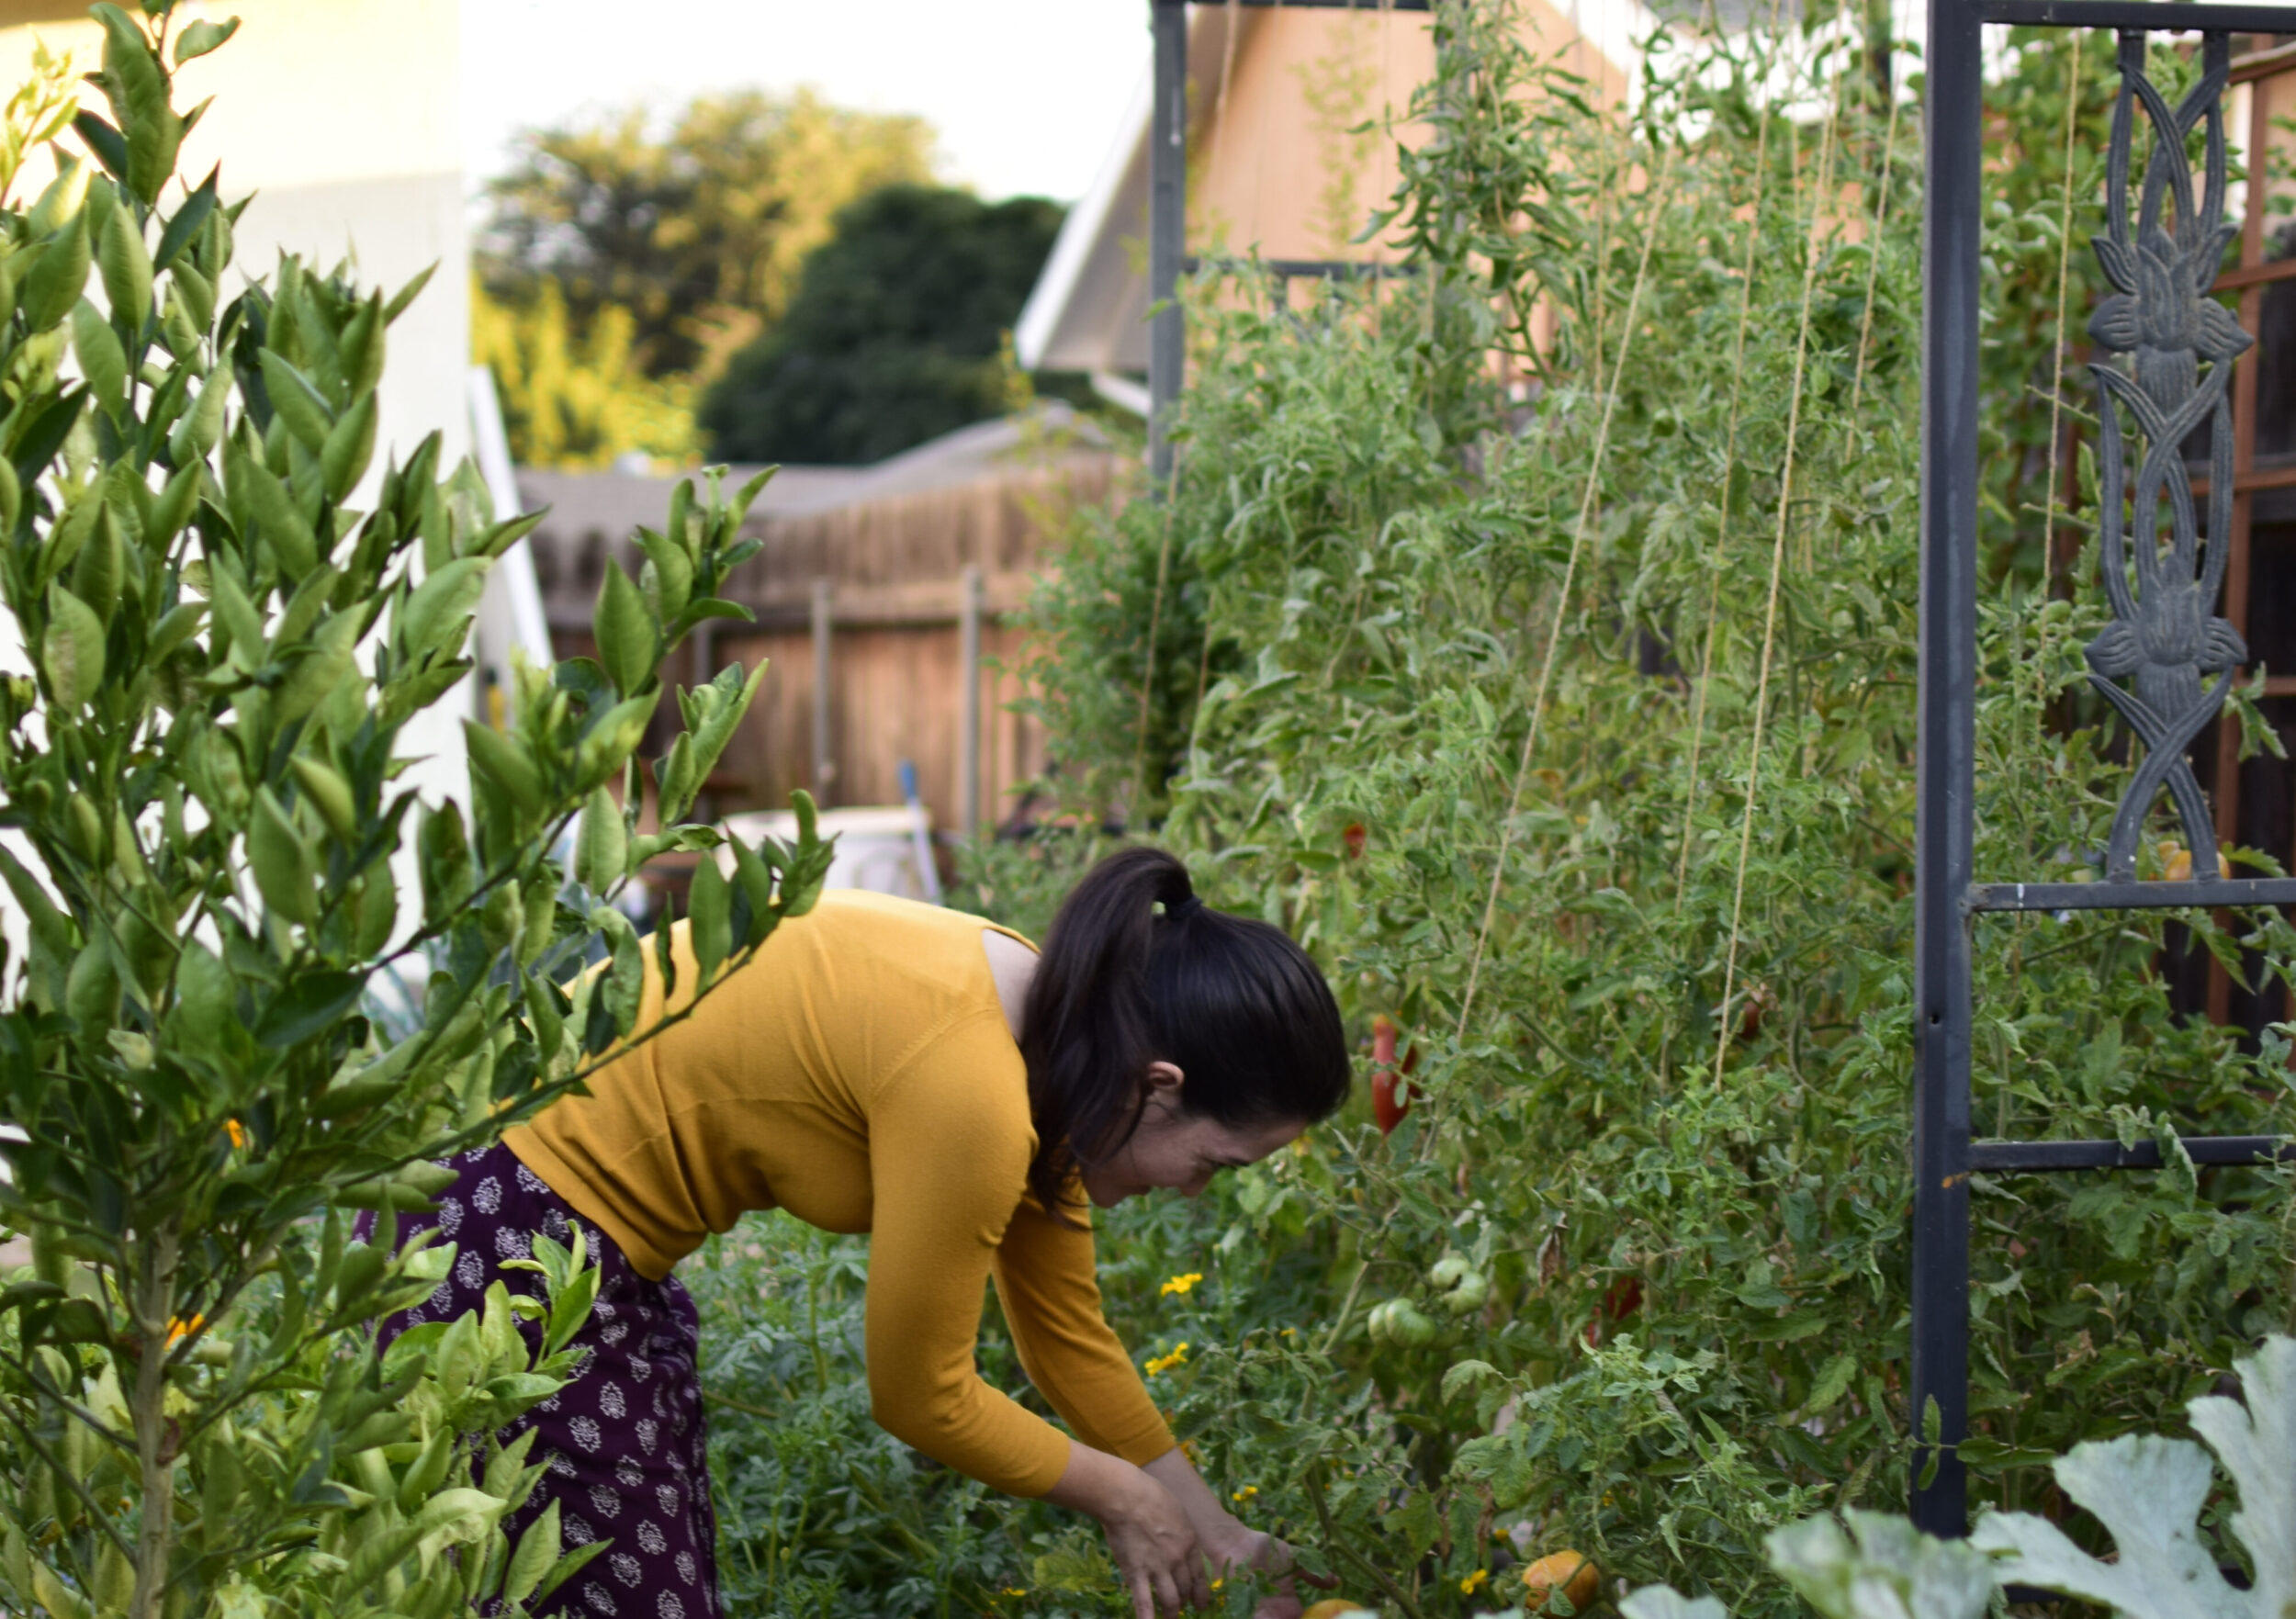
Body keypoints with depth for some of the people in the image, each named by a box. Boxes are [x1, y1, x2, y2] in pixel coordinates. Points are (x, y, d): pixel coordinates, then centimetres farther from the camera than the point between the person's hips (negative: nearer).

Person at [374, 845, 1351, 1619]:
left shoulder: (1036, 1022, 1)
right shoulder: (969, 1092, -27)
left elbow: (1069, 1336, 14)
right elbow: (921, 1399, -14)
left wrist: (1217, 1536, 20)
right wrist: (1123, 1500, 1)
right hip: (500, 1244, -10)